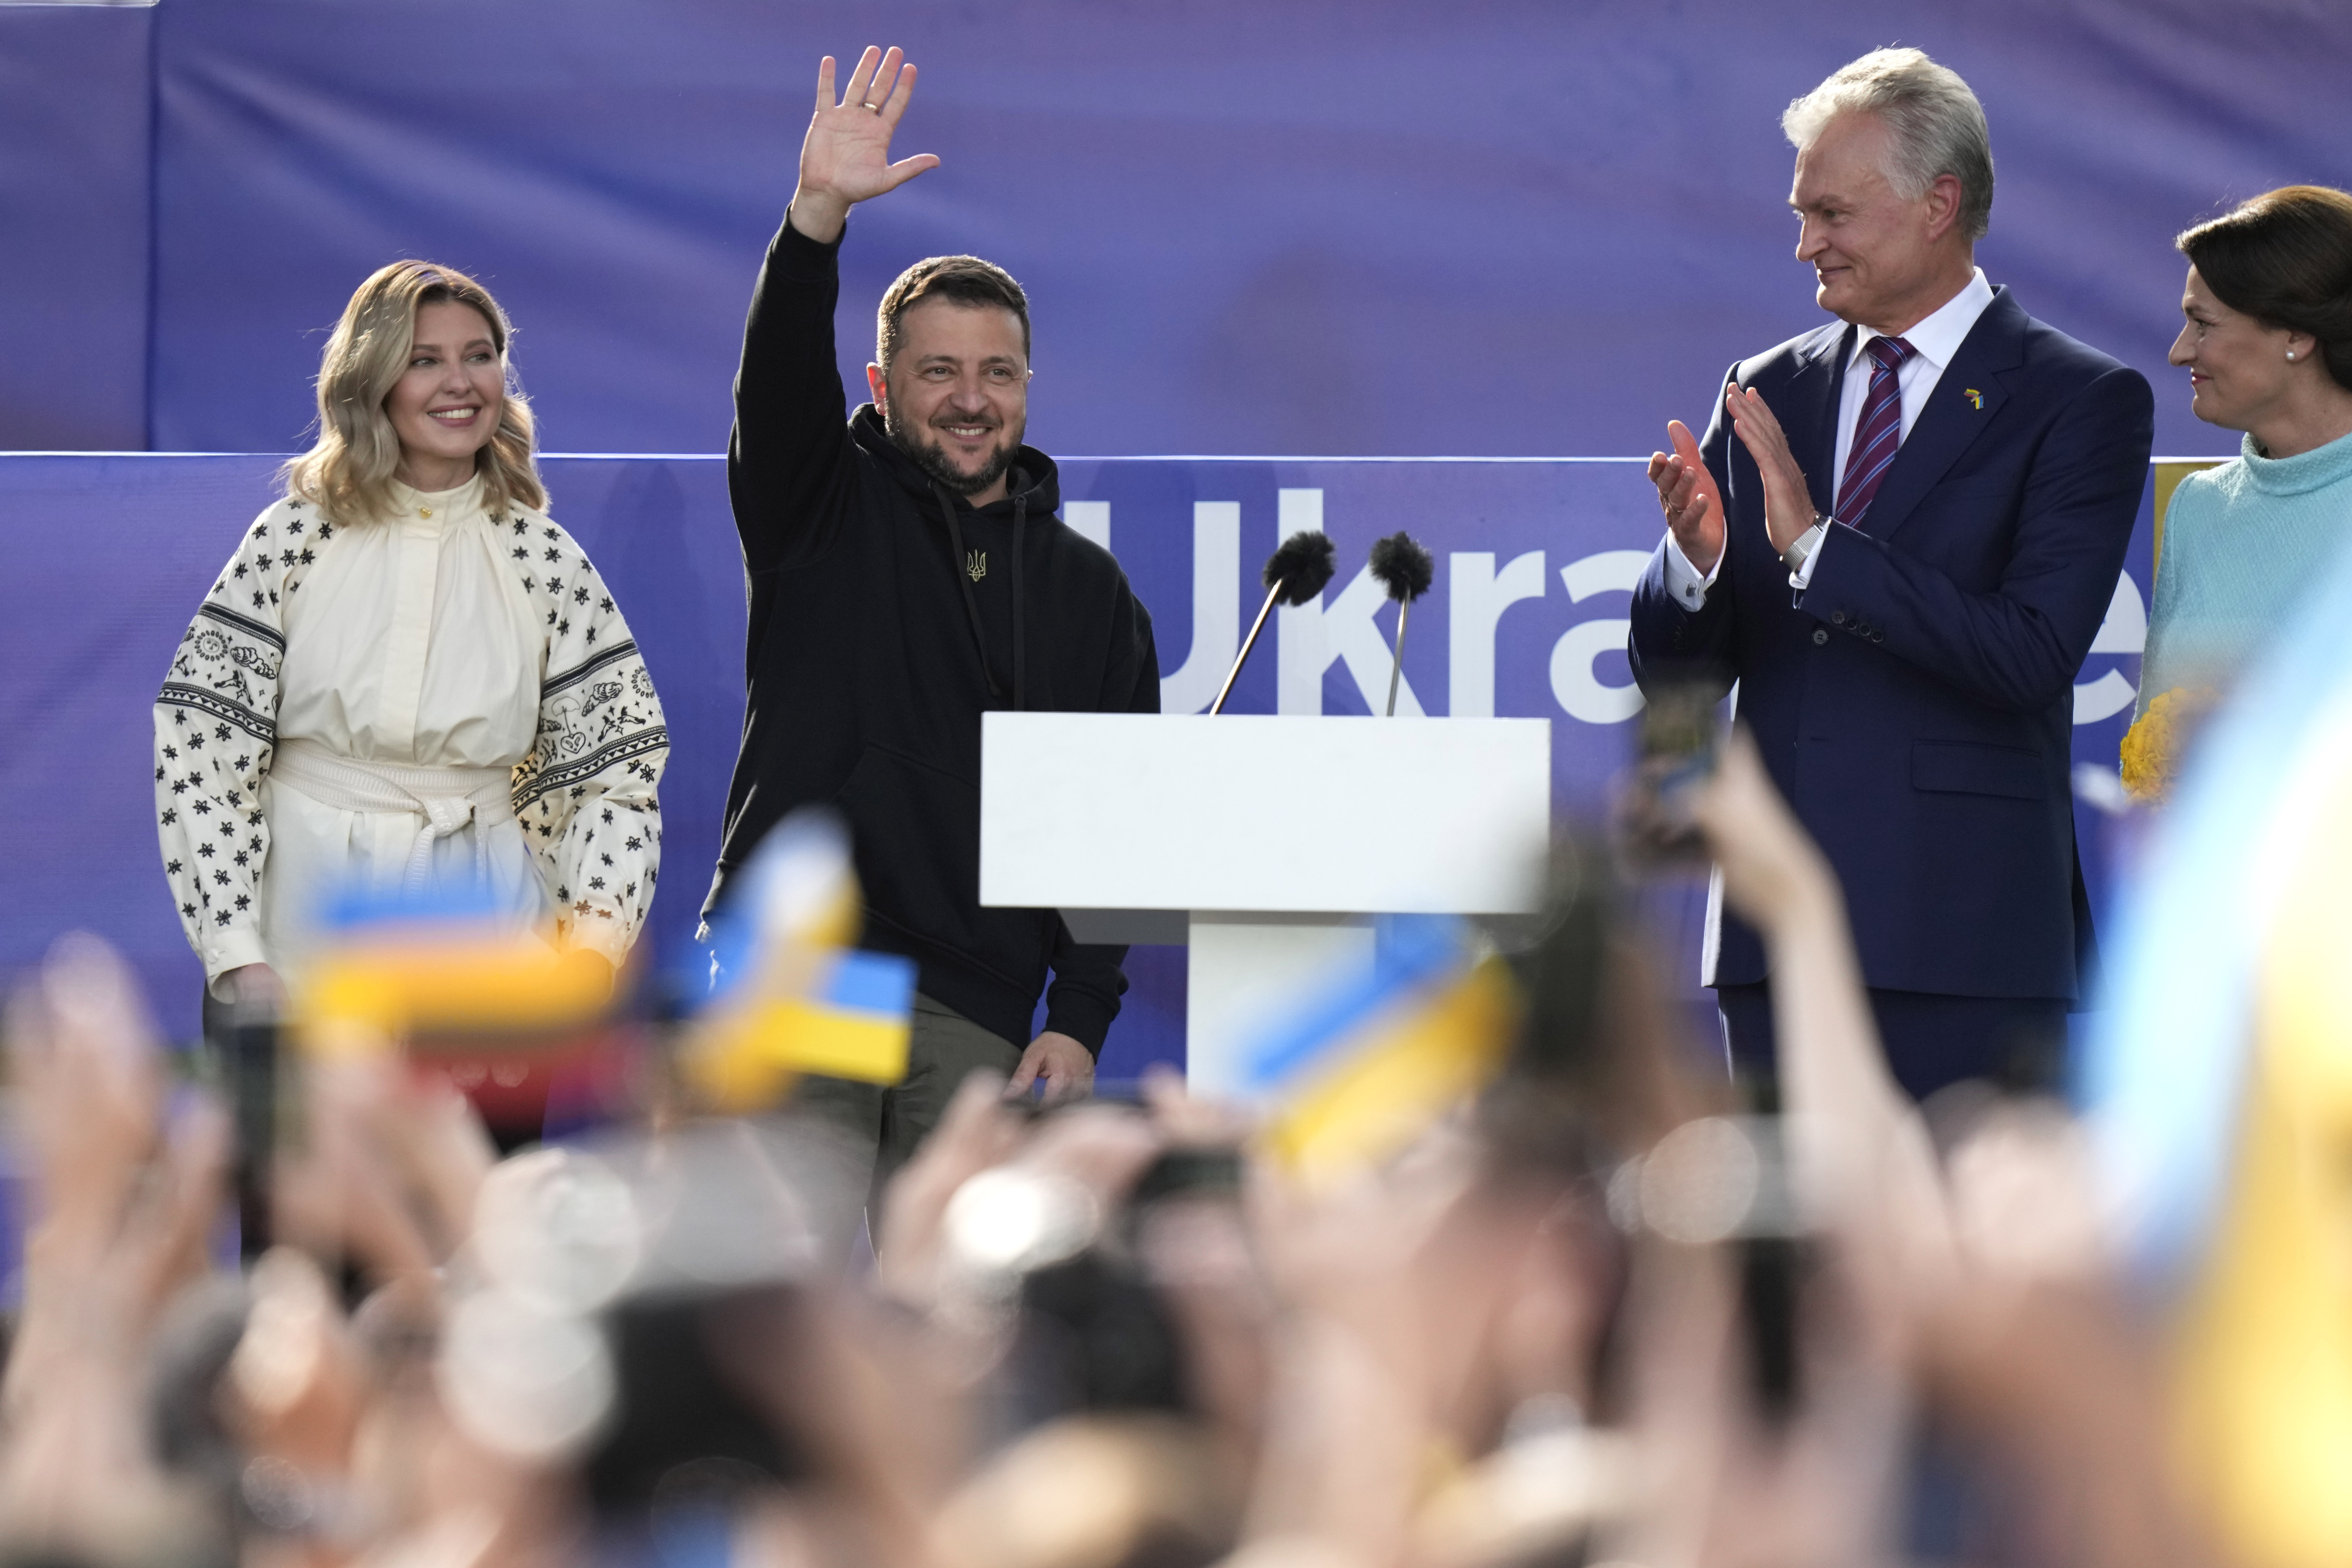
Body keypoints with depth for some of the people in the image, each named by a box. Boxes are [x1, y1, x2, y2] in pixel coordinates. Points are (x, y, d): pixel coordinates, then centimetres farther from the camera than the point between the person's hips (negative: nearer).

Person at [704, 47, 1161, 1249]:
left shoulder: (1090, 590, 14)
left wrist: (1081, 1018, 1)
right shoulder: (827, 508, 8)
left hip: (982, 1016, 3)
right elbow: (775, 383, -13)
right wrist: (817, 220, -30)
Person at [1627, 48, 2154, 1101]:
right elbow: (1670, 675, 12)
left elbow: (2034, 656, -15)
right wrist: (1693, 560, -11)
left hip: (1968, 936, -5)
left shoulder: (2082, 403, -2)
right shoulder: (1768, 394, 14)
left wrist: (1818, 547, -19)